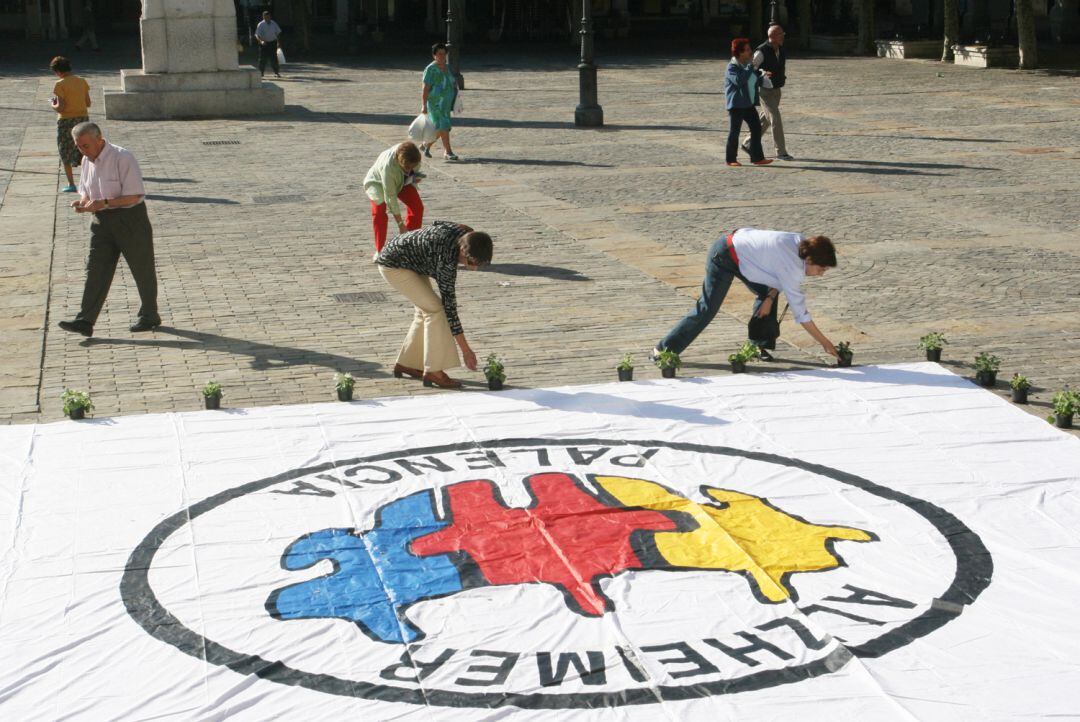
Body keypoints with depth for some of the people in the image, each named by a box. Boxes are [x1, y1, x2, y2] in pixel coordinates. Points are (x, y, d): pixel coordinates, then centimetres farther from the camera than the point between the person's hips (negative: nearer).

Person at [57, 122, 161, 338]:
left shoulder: (122, 158, -18)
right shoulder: (87, 161, 6)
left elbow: (134, 196, -20)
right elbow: (86, 191, 18)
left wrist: (104, 203, -28)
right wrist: (82, 202, -6)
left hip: (130, 218, -6)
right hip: (102, 221, 7)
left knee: (142, 270, 6)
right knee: (95, 270, -1)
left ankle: (149, 316, 22)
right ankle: (85, 321, -5)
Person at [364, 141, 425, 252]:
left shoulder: (412, 158, -28)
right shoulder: (388, 166, -46)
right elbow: (390, 197, -41)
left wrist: (416, 176, -19)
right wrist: (400, 223, -39)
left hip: (401, 182, 5)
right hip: (377, 183, -5)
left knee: (417, 206, -9)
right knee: (379, 211, -27)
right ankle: (379, 250, -17)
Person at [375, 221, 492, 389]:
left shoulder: (466, 235, -14)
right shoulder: (447, 260, -35)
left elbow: (438, 223, 8)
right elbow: (449, 305, -30)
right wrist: (466, 350, -27)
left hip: (410, 261, 9)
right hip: (393, 265, -9)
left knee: (425, 309, 7)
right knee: (434, 308, -16)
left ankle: (406, 363, 18)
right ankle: (433, 371, -13)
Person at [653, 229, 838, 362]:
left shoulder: (802, 242, -7)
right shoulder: (793, 268, -28)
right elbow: (800, 312, -22)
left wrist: (770, 297, -6)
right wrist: (824, 342, -16)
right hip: (724, 256, -9)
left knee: (766, 293, 9)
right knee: (707, 308, -8)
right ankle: (664, 349, 0)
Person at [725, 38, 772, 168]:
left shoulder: (748, 64, 13)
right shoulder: (732, 67, -11)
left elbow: (756, 82, 24)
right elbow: (739, 80, -29)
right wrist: (751, 68, -23)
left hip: (749, 104, 7)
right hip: (736, 105, -7)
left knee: (756, 128, 2)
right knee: (734, 132, -1)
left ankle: (757, 157, 5)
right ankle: (731, 159, 8)